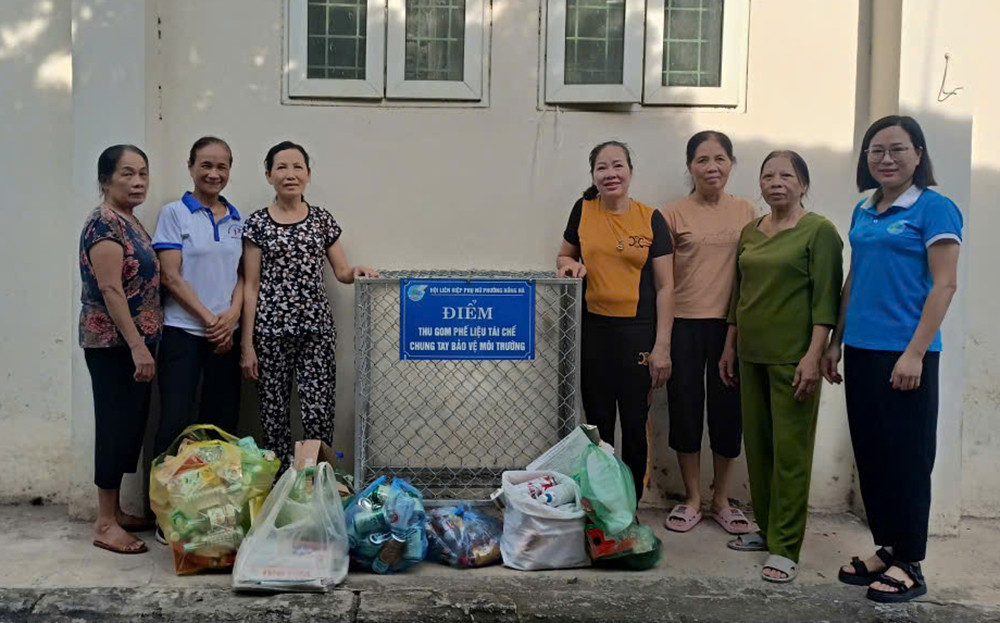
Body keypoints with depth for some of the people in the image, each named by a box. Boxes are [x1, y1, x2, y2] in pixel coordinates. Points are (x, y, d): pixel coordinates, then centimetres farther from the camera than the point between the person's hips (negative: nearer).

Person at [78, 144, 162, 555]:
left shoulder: (131, 221, 15)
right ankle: (105, 525, 3)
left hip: (133, 342, 10)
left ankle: (116, 510, 23)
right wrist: (137, 346, -23)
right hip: (113, 344, -10)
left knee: (131, 425, 13)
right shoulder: (104, 222, -15)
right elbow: (110, 289, -21)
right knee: (116, 425, -5)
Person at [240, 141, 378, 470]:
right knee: (274, 414, 4)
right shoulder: (258, 223, 2)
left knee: (319, 414, -5)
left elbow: (342, 272, 11)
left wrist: (357, 271, -14)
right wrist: (246, 343, -4)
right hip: (271, 330, -1)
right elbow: (251, 286, 0)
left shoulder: (322, 219, 9)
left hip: (316, 329, 1)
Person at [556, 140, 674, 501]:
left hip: (638, 333, -1)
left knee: (635, 426, 5)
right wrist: (571, 264, -6)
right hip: (592, 330, 2)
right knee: (597, 424, 10)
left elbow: (665, 286, -1)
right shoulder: (584, 211, 4)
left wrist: (662, 346, -7)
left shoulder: (650, 218, 0)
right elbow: (564, 256, 19)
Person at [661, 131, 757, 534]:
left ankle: (721, 500, 24)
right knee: (685, 407, 6)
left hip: (731, 324, 1)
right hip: (685, 324, -1)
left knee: (728, 410, 7)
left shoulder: (746, 212, 5)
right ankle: (692, 500, 22)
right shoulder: (674, 214, 0)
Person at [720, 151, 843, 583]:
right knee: (757, 445, 12)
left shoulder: (819, 231, -5)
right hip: (752, 355, 7)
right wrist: (730, 346, 17)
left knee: (789, 449, -3)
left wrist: (813, 356, -17)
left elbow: (825, 299, -11)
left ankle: (785, 547, 4)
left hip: (792, 356, -6)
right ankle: (766, 528, 25)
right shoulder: (750, 232, 14)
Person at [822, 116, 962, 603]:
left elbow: (944, 284, -12)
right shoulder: (863, 213, 12)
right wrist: (835, 343, 14)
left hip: (904, 354, -7)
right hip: (861, 352, 7)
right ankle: (886, 549, 25)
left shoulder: (934, 208, -7)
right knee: (870, 454, 12)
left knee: (905, 458, 1)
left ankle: (909, 565, 13)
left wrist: (915, 353, -18)